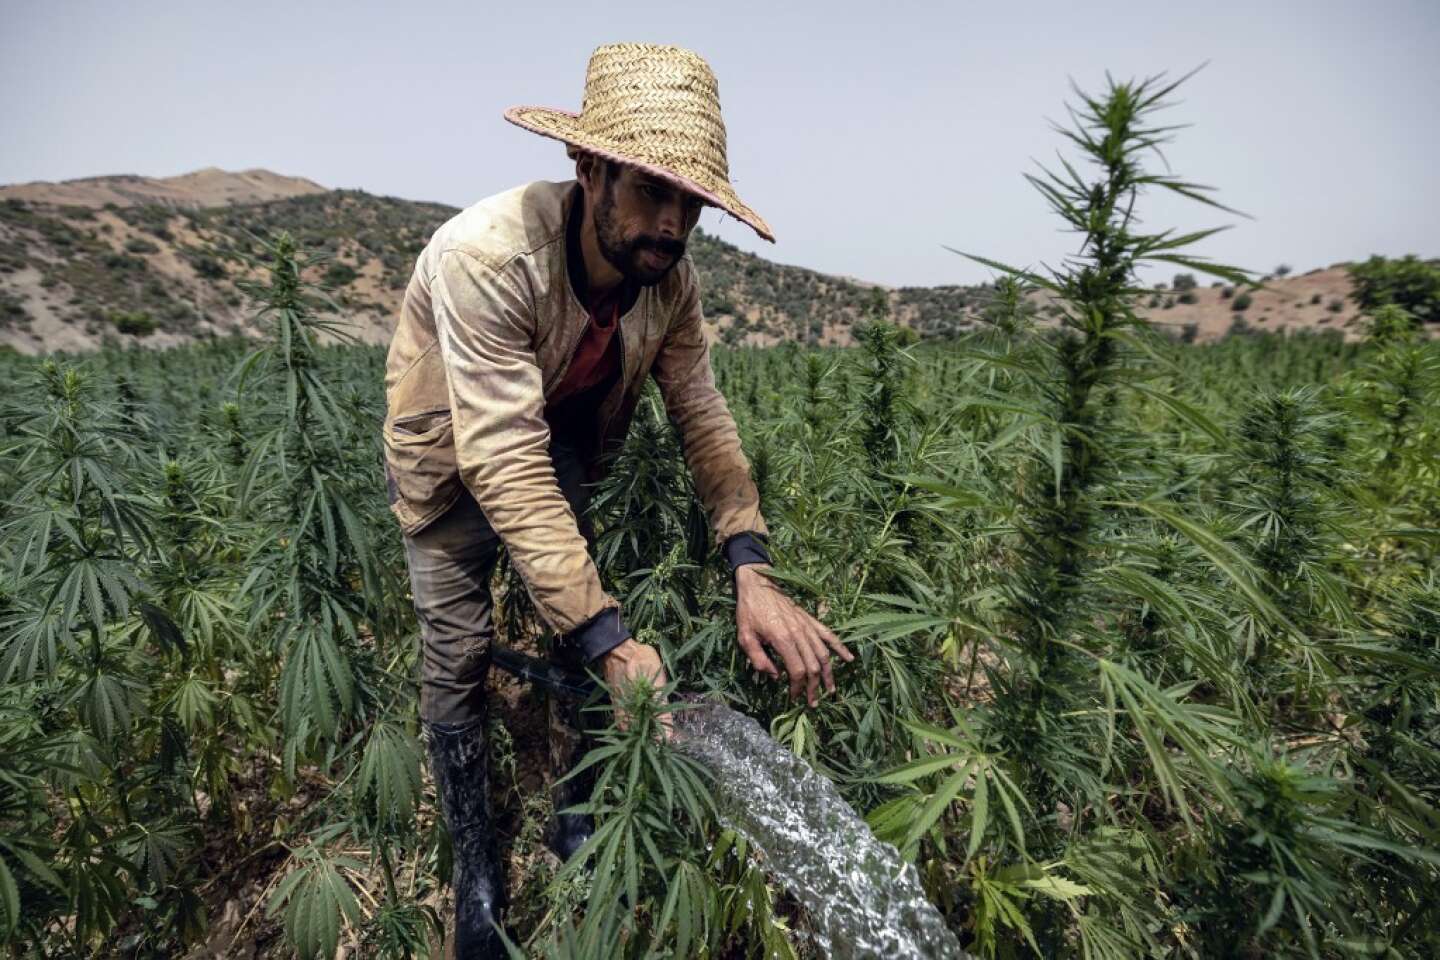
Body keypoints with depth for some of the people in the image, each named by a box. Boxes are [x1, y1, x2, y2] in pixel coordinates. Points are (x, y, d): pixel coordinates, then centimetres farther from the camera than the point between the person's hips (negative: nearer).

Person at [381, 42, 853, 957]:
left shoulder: (671, 276, -21)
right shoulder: (487, 256, -38)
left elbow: (704, 415, -17)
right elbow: (506, 462, -42)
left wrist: (752, 572, -31)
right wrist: (611, 640, -45)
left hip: (561, 439, 4)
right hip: (454, 450, -4)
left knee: (580, 627, 2)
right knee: (460, 654, -2)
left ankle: (575, 826, 25)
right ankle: (476, 868, 20)